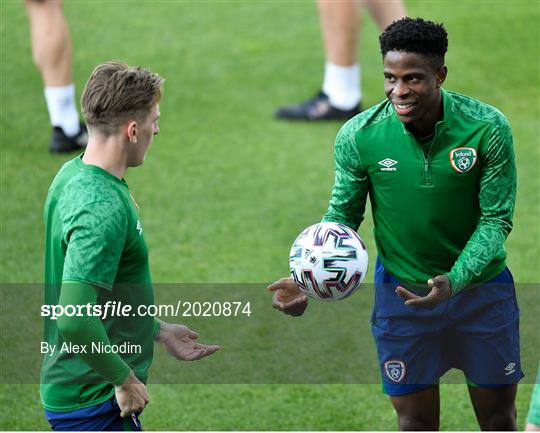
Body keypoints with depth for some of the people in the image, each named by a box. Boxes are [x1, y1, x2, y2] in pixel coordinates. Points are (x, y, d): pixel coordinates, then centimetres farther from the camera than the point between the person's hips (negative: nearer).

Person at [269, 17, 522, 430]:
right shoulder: (358, 135, -17)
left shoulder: (488, 128, -20)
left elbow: (496, 220, -15)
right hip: (402, 293, 0)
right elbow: (343, 214, -5)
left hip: (481, 287, 0)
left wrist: (454, 281, -31)